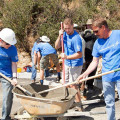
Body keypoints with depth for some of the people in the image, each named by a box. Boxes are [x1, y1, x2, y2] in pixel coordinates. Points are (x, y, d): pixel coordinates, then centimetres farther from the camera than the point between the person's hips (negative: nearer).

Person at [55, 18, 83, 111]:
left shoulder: (76, 38, -22)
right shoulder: (65, 34, 3)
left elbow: (79, 54, -24)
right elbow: (57, 47, 2)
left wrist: (67, 57, -33)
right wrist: (60, 36, -12)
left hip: (75, 65, -8)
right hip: (67, 64, 8)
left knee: (73, 85, -5)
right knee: (66, 84, 16)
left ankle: (79, 106, 6)